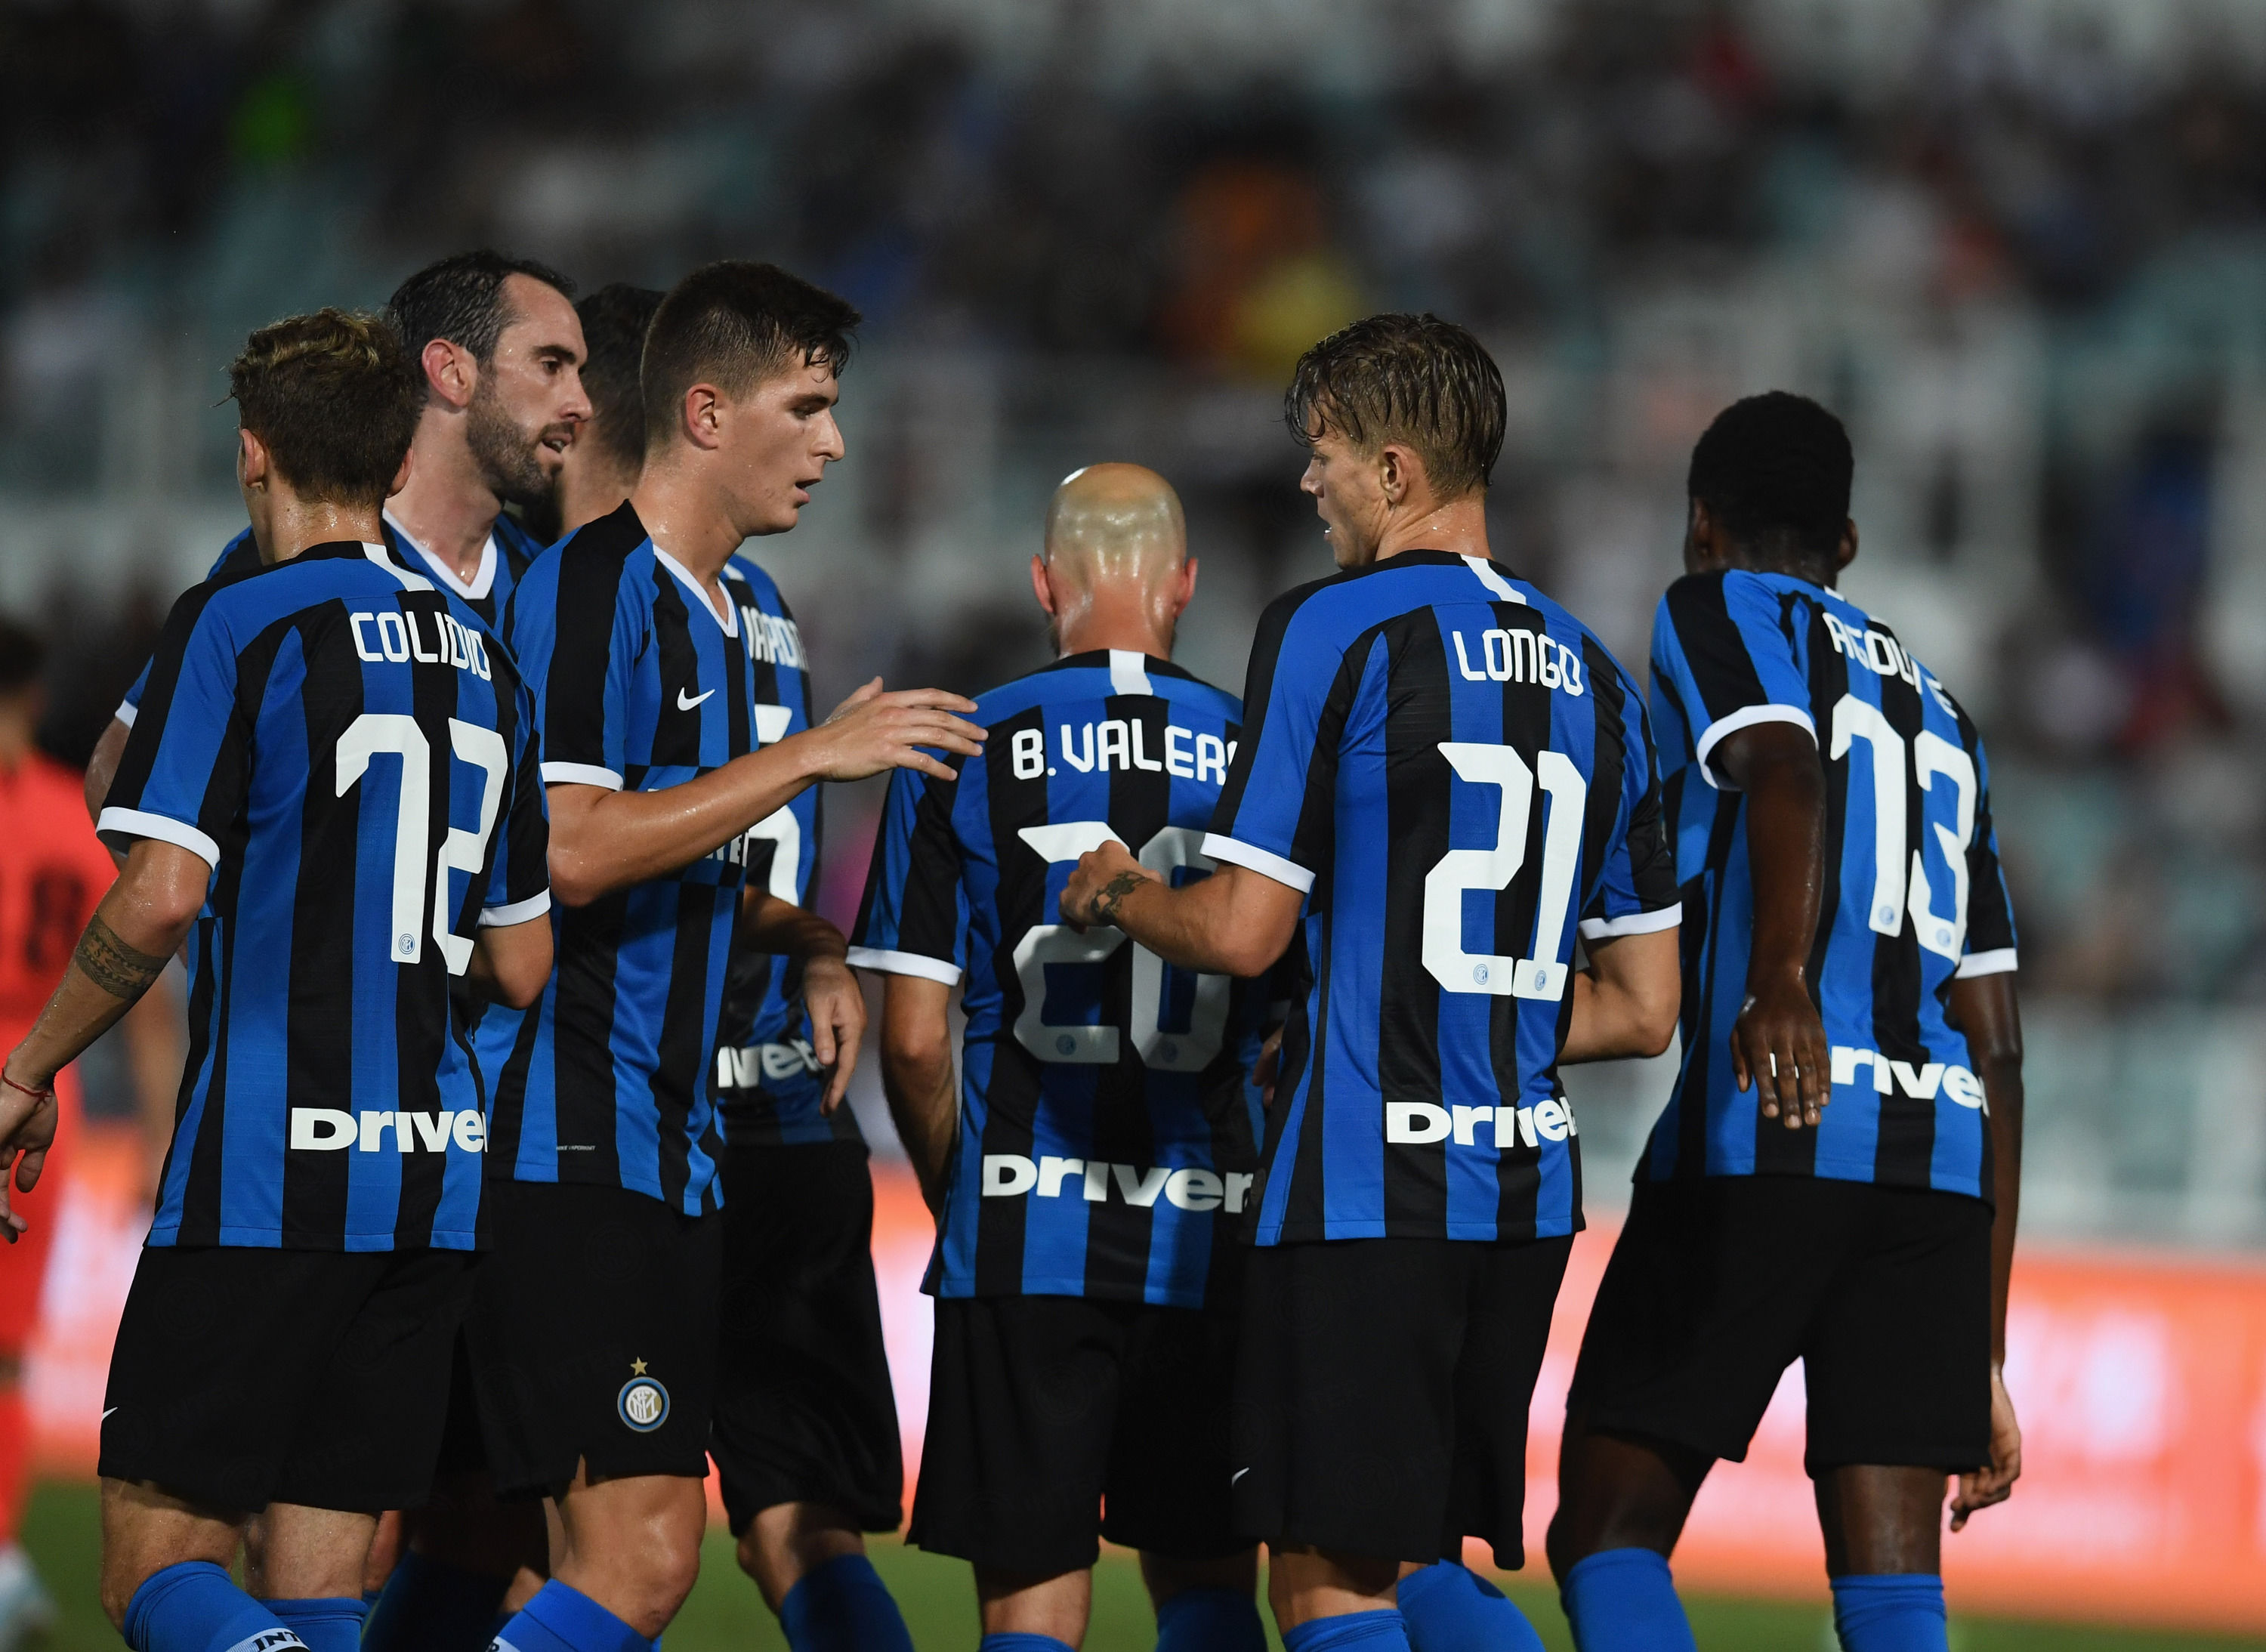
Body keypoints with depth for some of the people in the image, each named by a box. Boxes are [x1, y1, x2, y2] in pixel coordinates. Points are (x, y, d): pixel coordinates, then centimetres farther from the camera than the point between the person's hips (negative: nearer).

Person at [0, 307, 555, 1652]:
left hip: (266, 1175, -6)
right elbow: (523, 967, 18)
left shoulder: (237, 626, -5)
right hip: (434, 1184, 6)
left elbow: (161, 896, -15)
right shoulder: (483, 662, 14)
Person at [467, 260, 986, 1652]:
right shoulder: (590, 591, -11)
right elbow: (569, 851, -22)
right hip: (571, 1142, -10)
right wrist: (810, 756, -20)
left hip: (671, 1138, 10)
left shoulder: (742, 610, 19)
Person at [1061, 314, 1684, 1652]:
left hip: (1363, 1185, -7)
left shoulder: (1335, 631, -7)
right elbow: (1644, 1011, 16)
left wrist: (1117, 893, 9)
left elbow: (1244, 931, -11)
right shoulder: (1591, 675, 14)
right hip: (1526, 1190, 7)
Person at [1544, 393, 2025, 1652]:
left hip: (1767, 1140, -6)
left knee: (1609, 1533, 2)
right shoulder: (1940, 712, 30)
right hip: (1939, 1157, 6)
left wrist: (1783, 983, -35)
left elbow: (1788, 777, -14)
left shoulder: (1719, 616, 11)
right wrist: (1985, 1361, 27)